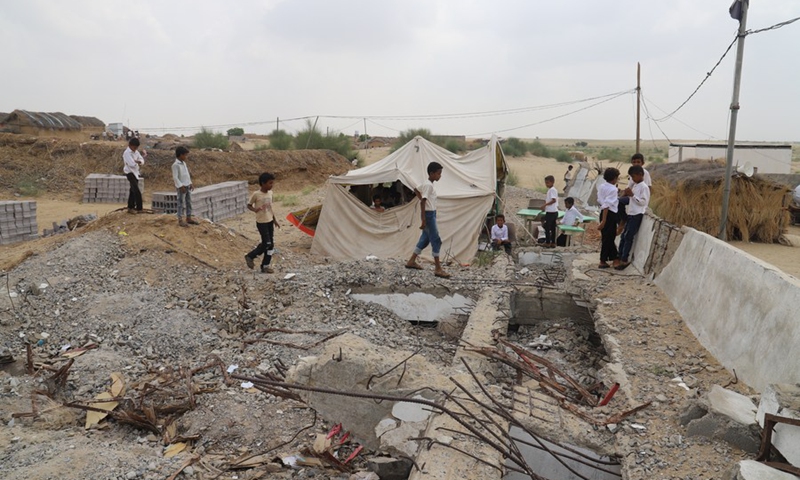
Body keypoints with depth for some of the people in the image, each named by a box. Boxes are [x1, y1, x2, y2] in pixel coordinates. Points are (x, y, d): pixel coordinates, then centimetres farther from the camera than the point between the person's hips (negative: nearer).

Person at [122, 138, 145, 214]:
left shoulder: (136, 152, 9)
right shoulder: (127, 153, -16)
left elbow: (142, 161, 4)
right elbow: (132, 164, -26)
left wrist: (138, 161, -17)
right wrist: (137, 162, -7)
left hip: (135, 173, 8)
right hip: (130, 173, -8)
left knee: (133, 191, 15)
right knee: (137, 192, -12)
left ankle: (131, 207, 25)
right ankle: (139, 208, -6)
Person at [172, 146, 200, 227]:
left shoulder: (183, 163, 12)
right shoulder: (175, 164, -14)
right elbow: (175, 177, -18)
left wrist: (190, 184, 14)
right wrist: (181, 186, -20)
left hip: (187, 186, 8)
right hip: (181, 187, -8)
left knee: (189, 202, 11)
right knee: (181, 203, -4)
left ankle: (189, 218, 19)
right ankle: (180, 220, 2)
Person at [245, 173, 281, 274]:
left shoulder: (270, 193, 4)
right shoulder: (256, 194, -15)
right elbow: (248, 205, -5)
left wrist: (275, 220, 15)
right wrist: (255, 209, -26)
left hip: (270, 221, 7)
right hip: (261, 222, -7)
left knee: (271, 244, 6)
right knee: (266, 244, -7)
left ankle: (265, 266, 16)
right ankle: (250, 256, 14)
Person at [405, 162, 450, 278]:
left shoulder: (427, 184, 10)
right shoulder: (428, 185, -18)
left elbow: (417, 190, 28)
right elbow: (423, 203, -22)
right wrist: (424, 220, -23)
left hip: (431, 213, 10)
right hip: (429, 214, -10)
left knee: (425, 238, 16)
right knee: (436, 240, -7)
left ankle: (411, 261, 24)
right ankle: (438, 269, -5)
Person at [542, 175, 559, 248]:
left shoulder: (551, 190, -16)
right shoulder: (554, 190, 15)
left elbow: (554, 200, -26)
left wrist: (545, 204, -20)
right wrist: (546, 202, 16)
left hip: (550, 212, -10)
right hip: (554, 212, 10)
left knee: (547, 228, -3)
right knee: (552, 228, 12)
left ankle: (547, 243, 1)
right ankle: (553, 243, 16)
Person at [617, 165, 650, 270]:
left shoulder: (644, 187, -11)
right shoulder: (635, 185, 15)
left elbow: (643, 202, -17)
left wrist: (632, 195, -20)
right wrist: (628, 194, 5)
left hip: (637, 215, -9)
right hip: (631, 214, 9)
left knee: (628, 237, -7)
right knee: (624, 236, 9)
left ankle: (624, 260, -3)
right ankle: (620, 257, 15)